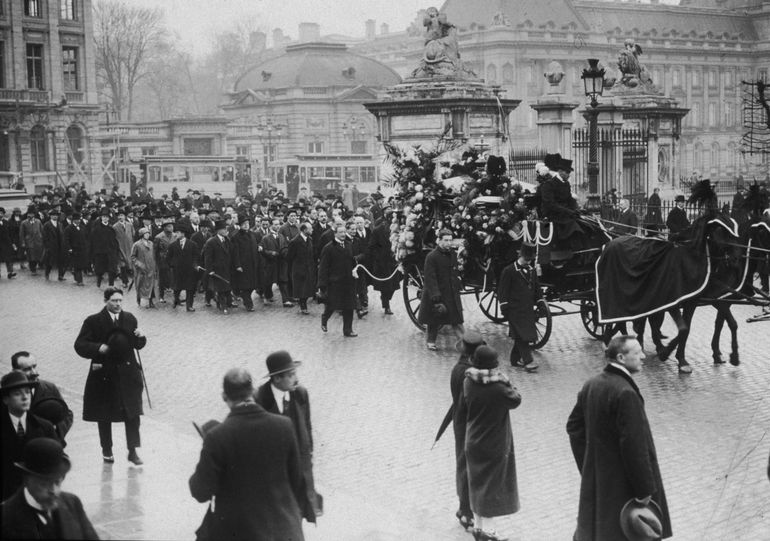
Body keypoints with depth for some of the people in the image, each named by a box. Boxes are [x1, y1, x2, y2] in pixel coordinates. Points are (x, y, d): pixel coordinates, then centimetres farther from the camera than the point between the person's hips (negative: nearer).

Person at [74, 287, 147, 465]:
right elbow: (80, 346, -7)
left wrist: (140, 337, -10)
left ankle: (133, 451, 4)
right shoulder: (93, 321, -5)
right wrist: (98, 348, -23)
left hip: (127, 373, 2)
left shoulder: (129, 319, 5)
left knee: (133, 413, -3)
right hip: (104, 375, -2)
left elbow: (138, 345, 13)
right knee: (104, 415, 10)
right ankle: (107, 451, 25)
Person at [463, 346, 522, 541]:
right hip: (495, 444, -5)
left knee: (477, 484, 18)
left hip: (473, 443, 5)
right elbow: (516, 400, -10)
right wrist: (506, 382, -1)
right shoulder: (498, 388, -25)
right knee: (492, 486, 8)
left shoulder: (468, 383, -10)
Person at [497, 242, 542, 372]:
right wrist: (504, 307, -10)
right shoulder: (509, 271, -8)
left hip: (528, 309, 7)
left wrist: (540, 304, 15)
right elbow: (502, 290, -6)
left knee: (520, 337, 10)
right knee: (522, 335, -12)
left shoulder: (532, 271, 12)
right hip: (515, 310, -6)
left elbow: (537, 289, 20)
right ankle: (527, 361, -15)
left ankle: (515, 359, 21)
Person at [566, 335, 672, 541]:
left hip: (594, 478, 8)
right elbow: (634, 445, -24)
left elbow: (574, 426, 12)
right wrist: (644, 490, -17)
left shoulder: (591, 385, 3)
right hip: (621, 484, -8)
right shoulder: (625, 393, -24)